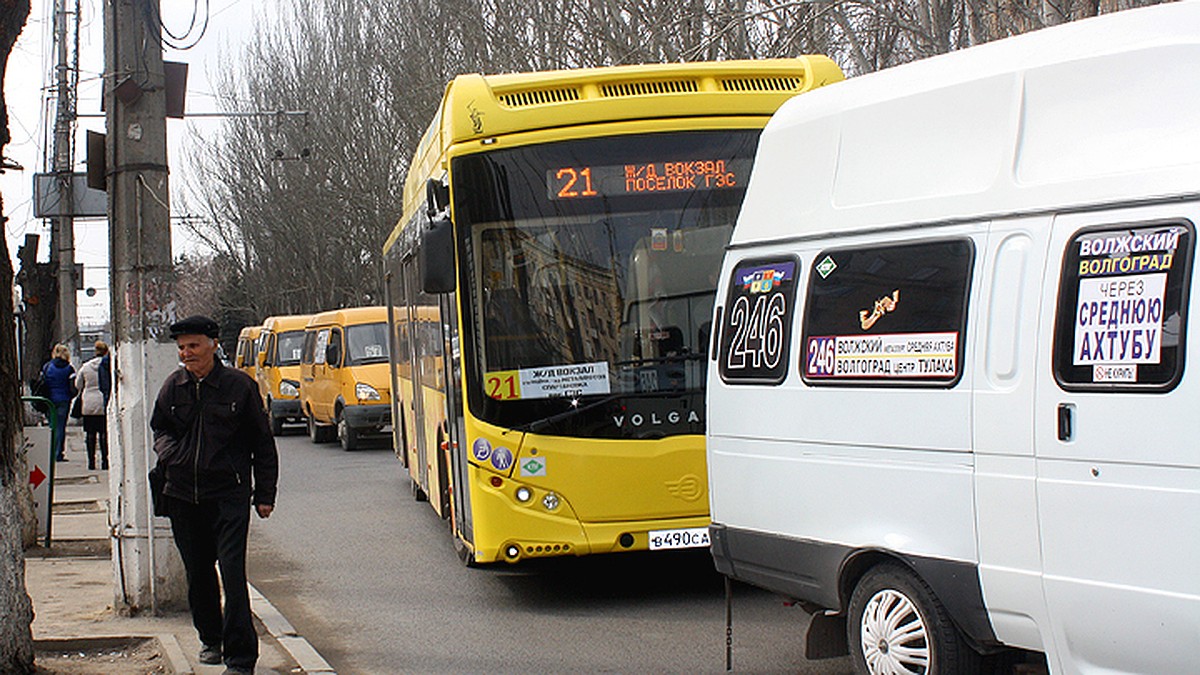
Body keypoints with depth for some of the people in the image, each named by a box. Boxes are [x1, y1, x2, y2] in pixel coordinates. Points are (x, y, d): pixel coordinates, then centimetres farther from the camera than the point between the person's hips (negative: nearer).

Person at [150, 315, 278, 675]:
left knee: (232, 573, -11)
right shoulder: (173, 386, 7)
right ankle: (212, 640, 32)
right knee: (198, 574, 13)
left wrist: (264, 495, 2)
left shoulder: (239, 385, -3)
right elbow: (160, 428, 24)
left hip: (229, 495, -4)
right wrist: (167, 453, 0)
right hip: (183, 495, 4)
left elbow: (262, 443, 4)